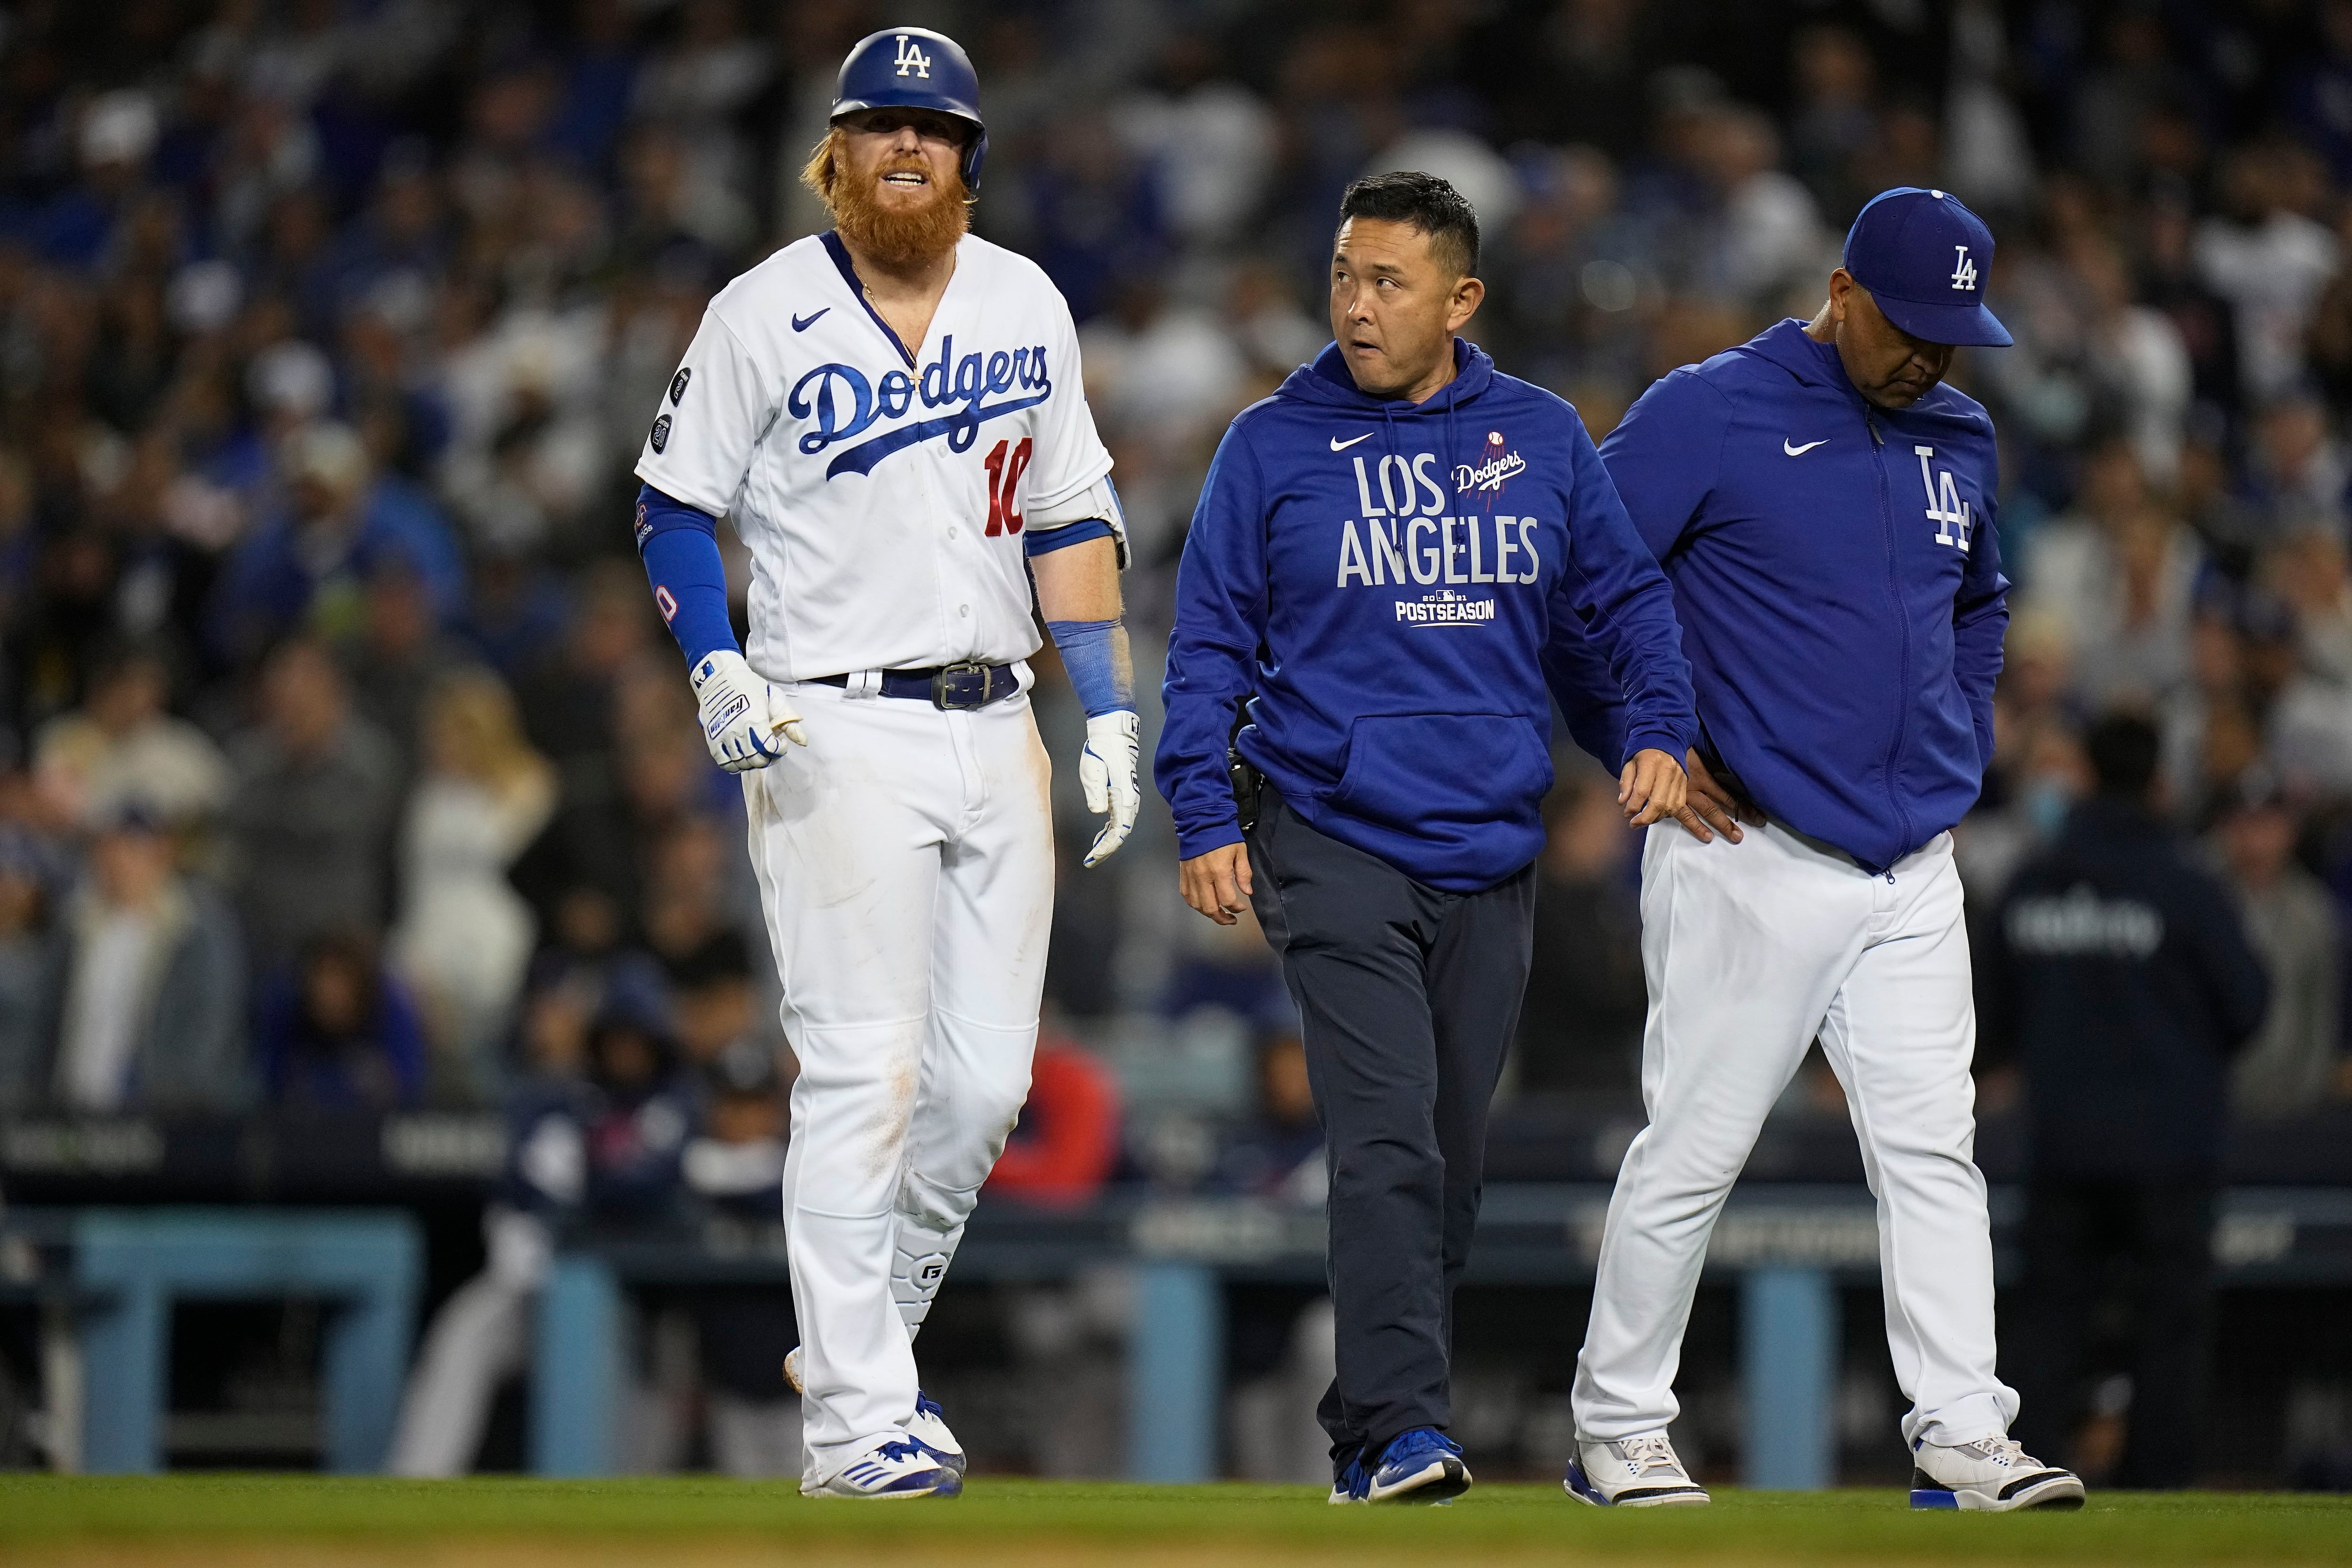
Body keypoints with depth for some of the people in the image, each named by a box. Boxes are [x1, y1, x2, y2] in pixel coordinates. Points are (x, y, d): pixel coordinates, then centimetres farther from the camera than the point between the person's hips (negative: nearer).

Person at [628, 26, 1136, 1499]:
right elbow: (675, 503, 3)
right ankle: (856, 1417, -9)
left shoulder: (1028, 307, 11)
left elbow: (1071, 511, 15)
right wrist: (717, 670, -12)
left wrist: (1111, 709, 8)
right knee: (865, 1069, -11)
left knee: (986, 1082, 4)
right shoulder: (765, 314, -2)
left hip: (993, 728, 5)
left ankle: (867, 1333, 23)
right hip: (838, 734, -5)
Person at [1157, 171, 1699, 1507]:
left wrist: (1654, 729, -4)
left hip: (1492, 855, 4)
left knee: (1455, 1158, 7)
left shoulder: (1544, 439, 9)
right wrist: (1207, 820, -6)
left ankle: (1369, 1435, 18)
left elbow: (1622, 597, 13)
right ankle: (1404, 1432, -21)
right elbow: (1211, 643, 2)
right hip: (1335, 843, -4)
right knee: (1388, 1140, -17)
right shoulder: (1274, 446, 2)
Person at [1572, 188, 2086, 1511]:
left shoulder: (1960, 437, 13)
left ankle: (1963, 1440, -1)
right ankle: (1619, 1429, 10)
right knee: (1693, 1153, -1)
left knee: (1934, 1152, -1)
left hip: (1915, 872, 6)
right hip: (1748, 859, -6)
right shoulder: (1711, 414, -7)